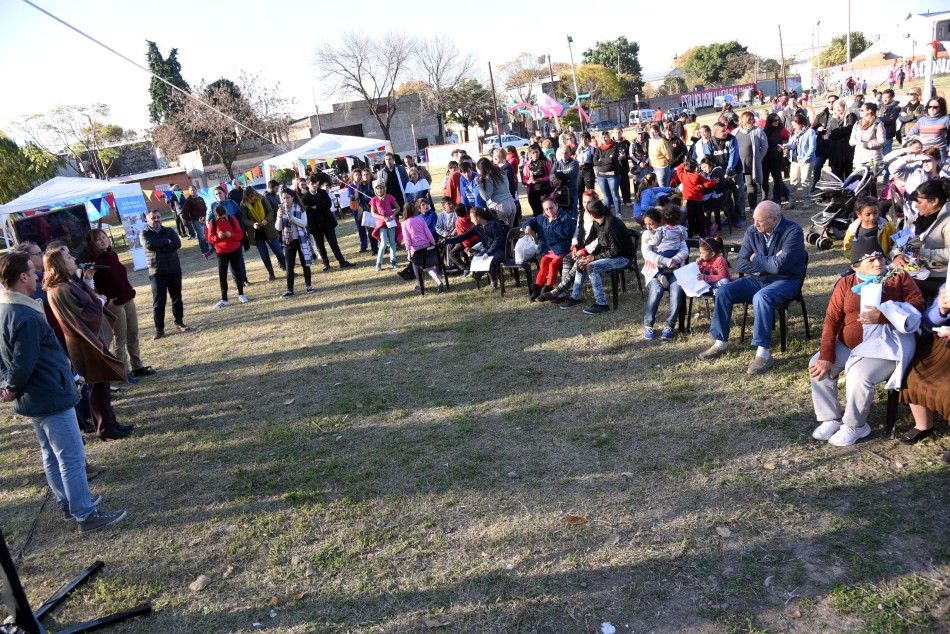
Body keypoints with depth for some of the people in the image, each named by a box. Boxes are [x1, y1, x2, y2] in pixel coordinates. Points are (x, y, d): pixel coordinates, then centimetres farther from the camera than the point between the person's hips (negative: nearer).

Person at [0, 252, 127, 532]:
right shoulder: (25, 317, -26)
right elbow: (23, 365, -28)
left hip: (34, 399, 10)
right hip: (50, 397, -10)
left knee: (52, 455, 21)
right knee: (72, 458, -1)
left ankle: (68, 503, 34)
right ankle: (86, 515, 7)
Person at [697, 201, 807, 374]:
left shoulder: (793, 231, -18)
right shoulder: (752, 231, -1)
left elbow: (779, 266, -28)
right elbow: (741, 263, -3)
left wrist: (756, 260, -12)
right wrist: (768, 263, -17)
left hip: (785, 281, -6)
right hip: (758, 279, 6)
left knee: (761, 297, -36)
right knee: (724, 292, -12)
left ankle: (763, 353, -33)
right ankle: (720, 343, -3)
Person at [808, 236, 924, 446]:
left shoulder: (899, 278, 5)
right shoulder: (846, 283, 8)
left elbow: (916, 306, -6)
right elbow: (832, 319, -1)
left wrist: (882, 314, -22)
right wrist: (826, 356, -11)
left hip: (885, 345, -4)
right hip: (848, 344, 4)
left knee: (859, 375, -29)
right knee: (818, 366, -16)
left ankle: (855, 426, -3)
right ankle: (831, 419, 2)